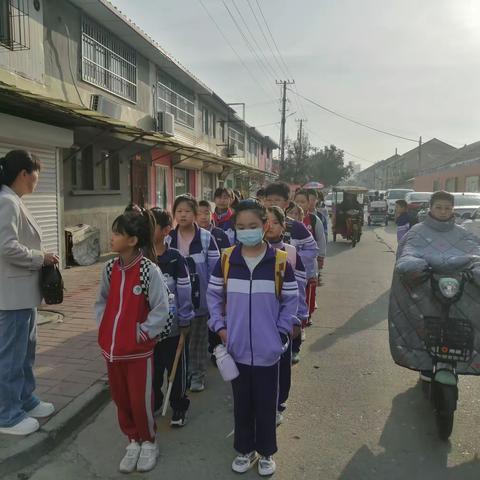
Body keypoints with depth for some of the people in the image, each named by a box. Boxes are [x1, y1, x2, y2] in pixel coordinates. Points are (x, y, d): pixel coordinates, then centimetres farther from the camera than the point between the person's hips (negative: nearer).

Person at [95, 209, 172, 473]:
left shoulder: (149, 270, -18)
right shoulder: (110, 268, 0)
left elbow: (161, 310, -16)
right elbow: (101, 301, 12)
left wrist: (142, 333, -13)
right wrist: (104, 328, 3)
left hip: (139, 349, -6)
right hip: (111, 347, 6)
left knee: (141, 400, 7)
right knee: (120, 398, 17)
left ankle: (148, 442, 32)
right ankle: (133, 441, 37)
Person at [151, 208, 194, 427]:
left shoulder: (176, 259, -11)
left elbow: (184, 292, -9)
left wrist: (185, 322, -8)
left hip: (172, 325, -3)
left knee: (176, 368, 10)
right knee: (151, 367, 17)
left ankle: (179, 407, 28)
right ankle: (153, 403, 37)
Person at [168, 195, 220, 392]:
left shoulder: (206, 238, -10)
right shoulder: (168, 239, -2)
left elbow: (214, 270, -7)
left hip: (199, 298, -2)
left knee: (198, 339, 12)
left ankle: (197, 375, 29)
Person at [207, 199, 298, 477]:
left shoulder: (280, 261, -9)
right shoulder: (226, 259, -3)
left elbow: (291, 300, 0)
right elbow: (214, 294, 7)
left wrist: (281, 332, -5)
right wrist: (219, 326, 0)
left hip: (267, 349, -1)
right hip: (236, 347, 2)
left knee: (266, 403, 14)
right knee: (242, 402, 17)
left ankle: (266, 452, 36)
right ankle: (245, 449, 38)